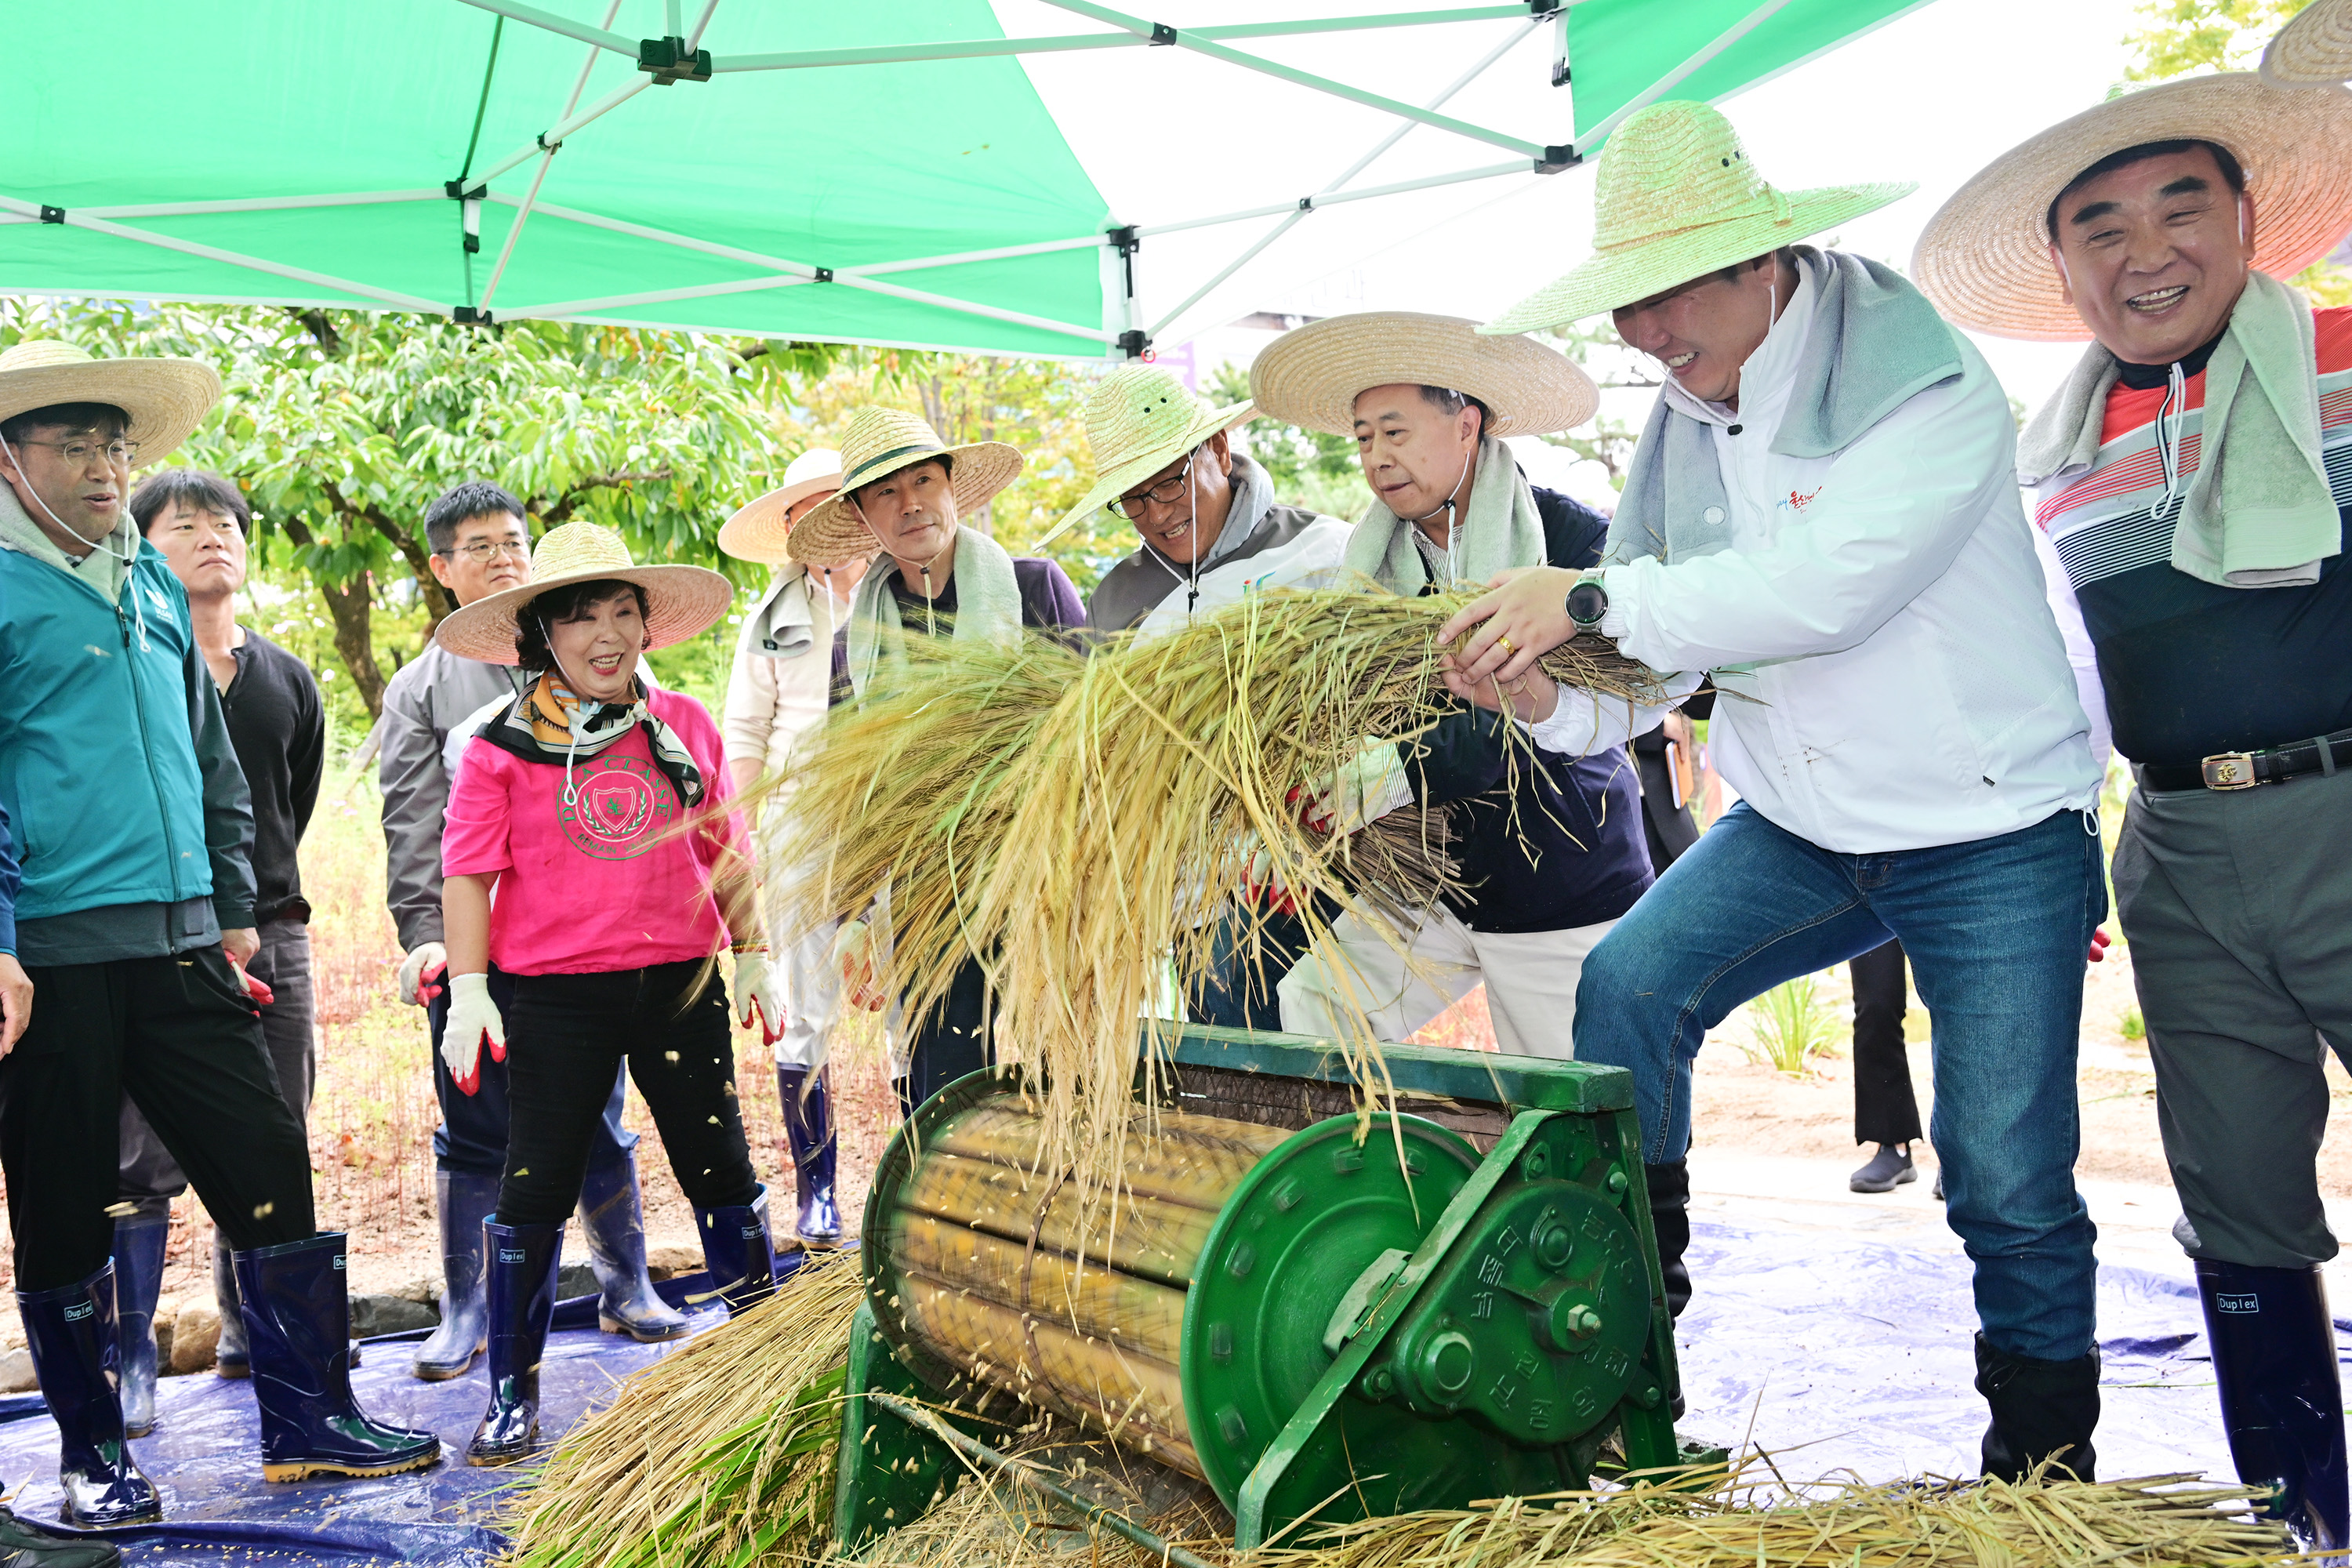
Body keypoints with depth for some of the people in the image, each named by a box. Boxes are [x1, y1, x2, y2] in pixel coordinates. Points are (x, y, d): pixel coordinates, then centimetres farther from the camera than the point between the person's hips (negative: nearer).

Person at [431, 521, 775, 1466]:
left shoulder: (684, 726, 5)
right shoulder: (499, 746, -3)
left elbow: (725, 853, 11)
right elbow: (469, 872, -2)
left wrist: (754, 956, 12)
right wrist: (468, 990, -8)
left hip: (679, 980, 2)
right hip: (555, 994, -2)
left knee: (720, 1167, 10)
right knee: (535, 1189, 3)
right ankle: (513, 1394, 16)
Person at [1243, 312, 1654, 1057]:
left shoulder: (1574, 539, -14)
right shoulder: (1376, 561, 4)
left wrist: (1402, 771, -35)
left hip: (1568, 892, -5)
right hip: (1435, 876, 5)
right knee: (1306, 1013, -7)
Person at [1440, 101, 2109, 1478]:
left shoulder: (1928, 385, -18)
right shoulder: (1681, 430, 2)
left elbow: (1823, 587, -32)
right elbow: (1662, 663, 3)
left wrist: (1596, 602, -31)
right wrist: (1557, 699, -18)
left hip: (1994, 833, -5)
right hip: (1802, 823, 5)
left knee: (2012, 1185, -2)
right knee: (1627, 983, -19)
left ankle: (2043, 1474, 20)